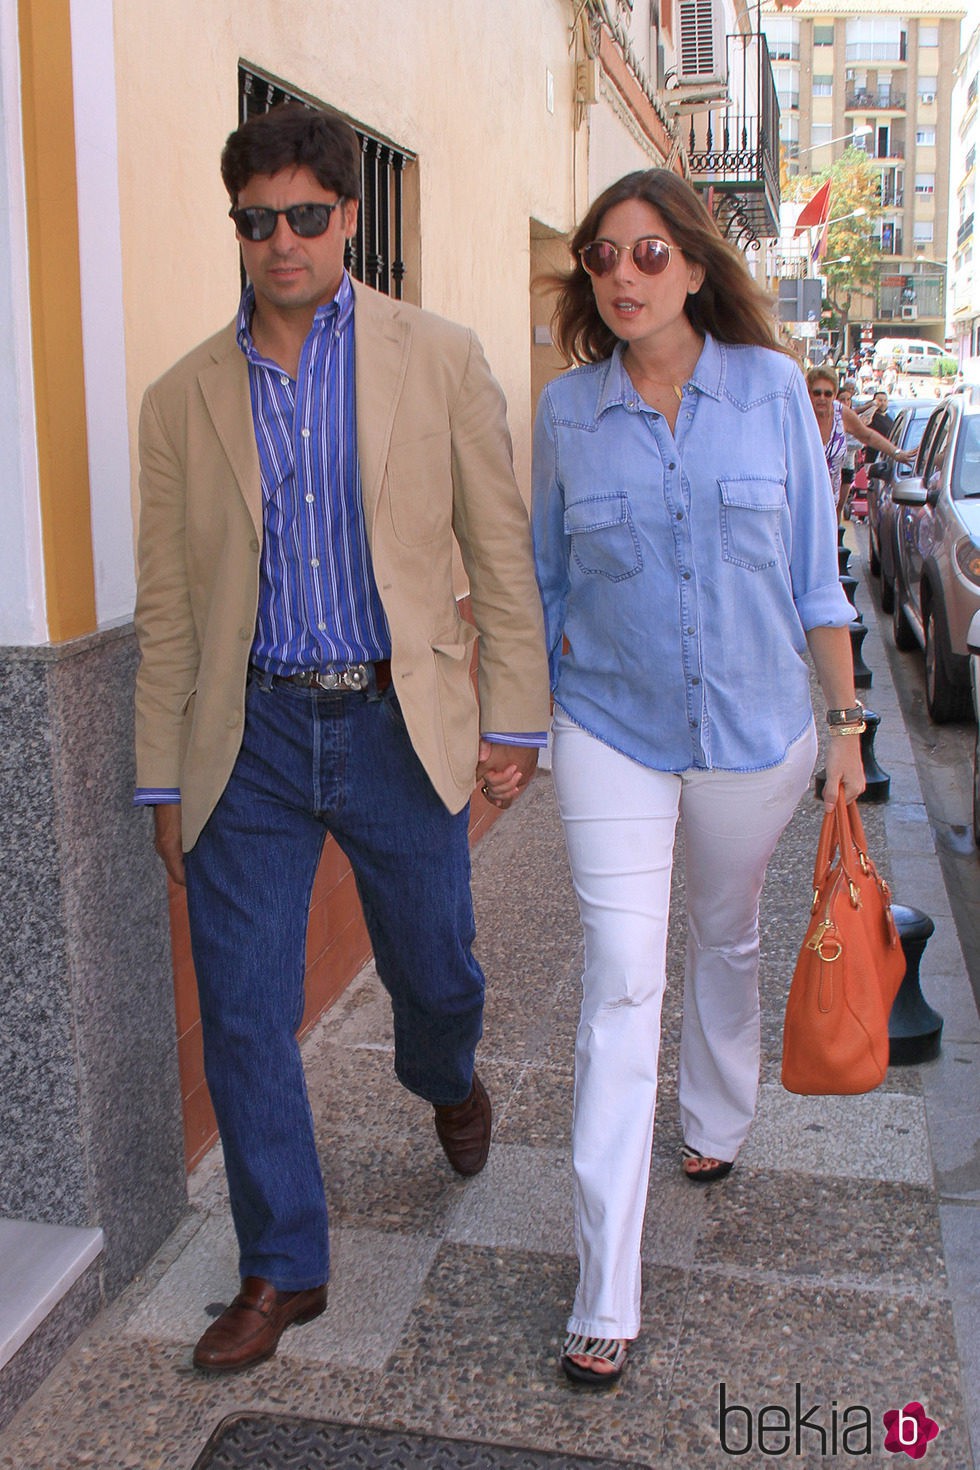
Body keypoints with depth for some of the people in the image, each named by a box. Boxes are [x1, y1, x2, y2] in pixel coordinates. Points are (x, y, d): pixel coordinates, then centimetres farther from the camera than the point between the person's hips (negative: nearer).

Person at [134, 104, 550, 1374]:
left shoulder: (439, 362, 1)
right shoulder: (183, 400, 5)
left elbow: (501, 547, 3)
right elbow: (167, 607, 7)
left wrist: (514, 719, -2)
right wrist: (164, 780, 7)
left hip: (397, 728, -1)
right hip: (250, 736, 1)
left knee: (434, 972, 13)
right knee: (242, 1015, 4)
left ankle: (448, 1082, 51)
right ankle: (282, 1270, 23)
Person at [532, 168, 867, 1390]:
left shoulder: (771, 387, -3)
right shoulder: (566, 410, -2)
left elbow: (814, 569, 1)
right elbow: (545, 582, 7)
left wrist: (845, 722, 1)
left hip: (753, 727, 1)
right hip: (611, 731, -1)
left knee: (725, 940, 20)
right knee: (620, 985, -7)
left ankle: (714, 1125, 50)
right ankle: (605, 1301, 0)